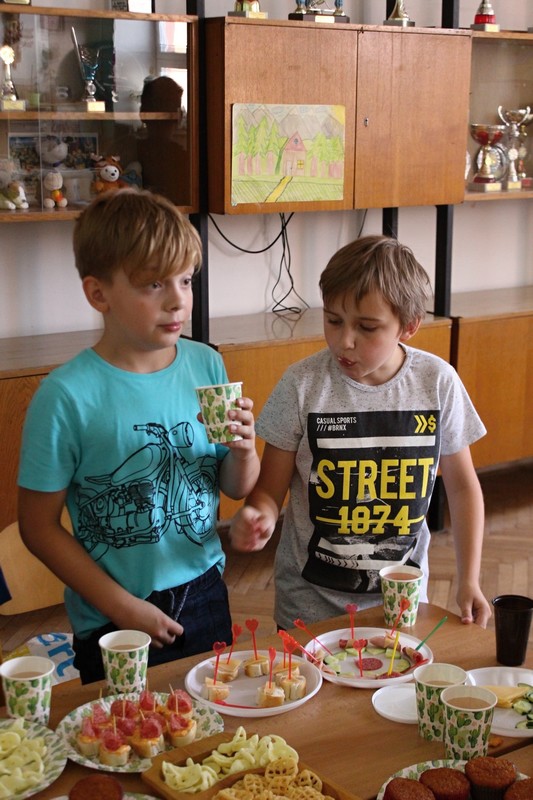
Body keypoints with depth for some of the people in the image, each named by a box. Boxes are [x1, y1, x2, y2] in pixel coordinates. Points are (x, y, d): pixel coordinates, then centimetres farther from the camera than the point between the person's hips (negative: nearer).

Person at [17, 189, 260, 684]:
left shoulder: (207, 366, -5)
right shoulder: (66, 396, -19)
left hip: (204, 595, 4)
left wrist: (244, 451, -16)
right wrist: (123, 606, -12)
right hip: (112, 621, -4)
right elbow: (39, 527, -12)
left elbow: (237, 488, 5)